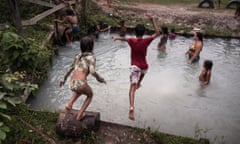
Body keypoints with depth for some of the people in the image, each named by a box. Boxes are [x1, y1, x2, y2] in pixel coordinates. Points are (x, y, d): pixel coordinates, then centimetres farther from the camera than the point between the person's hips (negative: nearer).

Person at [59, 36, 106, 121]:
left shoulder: (77, 56, 18)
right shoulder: (91, 57, -1)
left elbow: (69, 69, 27)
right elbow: (92, 71, -15)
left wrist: (64, 79, 40)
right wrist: (99, 78, 3)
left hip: (72, 84, 6)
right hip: (81, 84, -6)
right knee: (90, 95, 29)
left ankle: (69, 104, 23)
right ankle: (79, 115, 25)